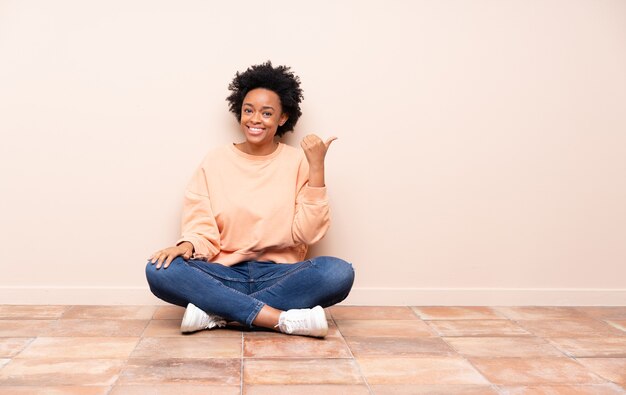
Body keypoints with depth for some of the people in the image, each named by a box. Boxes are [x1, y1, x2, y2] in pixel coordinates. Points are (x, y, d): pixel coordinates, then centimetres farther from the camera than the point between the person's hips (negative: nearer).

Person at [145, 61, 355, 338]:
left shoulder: (298, 161, 2)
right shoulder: (215, 162, 5)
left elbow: (308, 232, -7)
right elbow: (202, 230, 2)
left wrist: (317, 167, -13)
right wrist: (186, 246, -20)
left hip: (280, 276, 0)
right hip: (225, 275, 1)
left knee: (339, 273, -29)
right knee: (159, 270, -26)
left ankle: (216, 311, -24)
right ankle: (285, 319, -28)